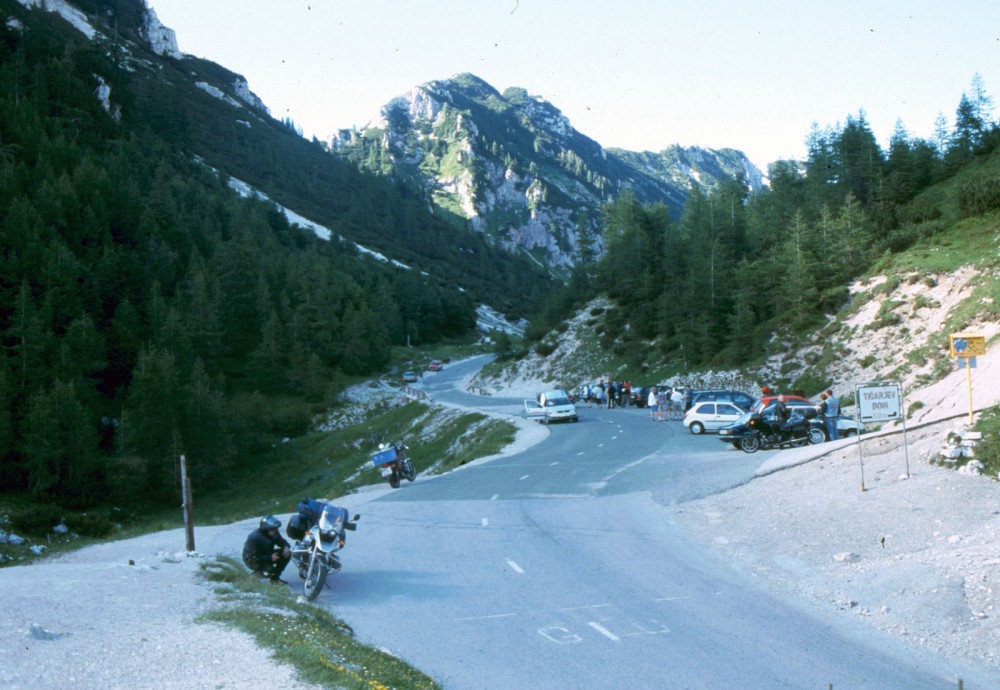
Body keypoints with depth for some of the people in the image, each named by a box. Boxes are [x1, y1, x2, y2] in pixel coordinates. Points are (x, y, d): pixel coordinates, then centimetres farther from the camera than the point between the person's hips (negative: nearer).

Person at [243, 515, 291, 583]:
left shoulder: (274, 532, -11)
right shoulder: (254, 537, -31)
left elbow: (281, 541, 4)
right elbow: (254, 557, -29)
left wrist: (286, 546, -21)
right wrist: (270, 558, -35)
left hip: (267, 554, 8)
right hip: (254, 561, -8)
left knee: (287, 554, -9)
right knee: (270, 570, -34)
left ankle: (275, 577, 2)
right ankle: (257, 573, 2)